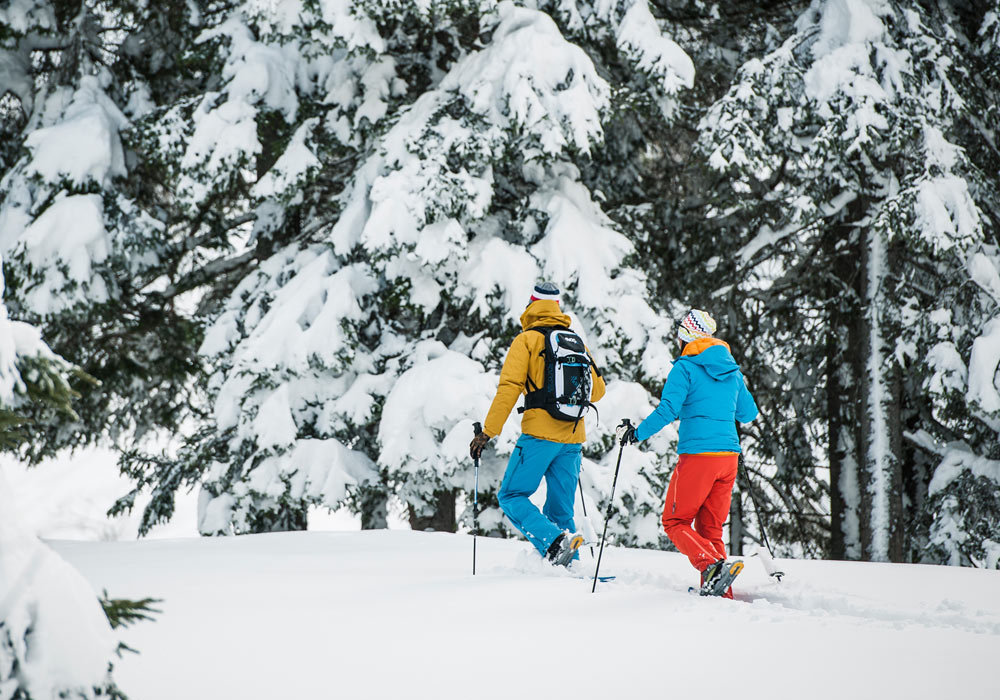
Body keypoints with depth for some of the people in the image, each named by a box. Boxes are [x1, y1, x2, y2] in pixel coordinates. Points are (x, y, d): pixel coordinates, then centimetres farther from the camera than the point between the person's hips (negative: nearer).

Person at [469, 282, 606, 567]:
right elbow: (597, 390, 20)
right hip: (573, 438, 5)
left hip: (539, 434, -5)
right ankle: (567, 566, 3)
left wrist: (487, 432, -8)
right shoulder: (577, 343, 15)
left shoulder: (526, 340, 0)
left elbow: (509, 388, -9)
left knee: (511, 496, -1)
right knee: (560, 509, 13)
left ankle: (554, 542, -22)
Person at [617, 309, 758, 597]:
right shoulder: (732, 370, 14)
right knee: (710, 527, 14)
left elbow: (667, 411, -15)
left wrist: (636, 434, -3)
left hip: (697, 454, -6)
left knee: (675, 522, 3)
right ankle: (722, 592, 5)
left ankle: (712, 567, -21)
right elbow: (748, 413, 23)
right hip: (729, 454, 6)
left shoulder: (686, 368, -6)